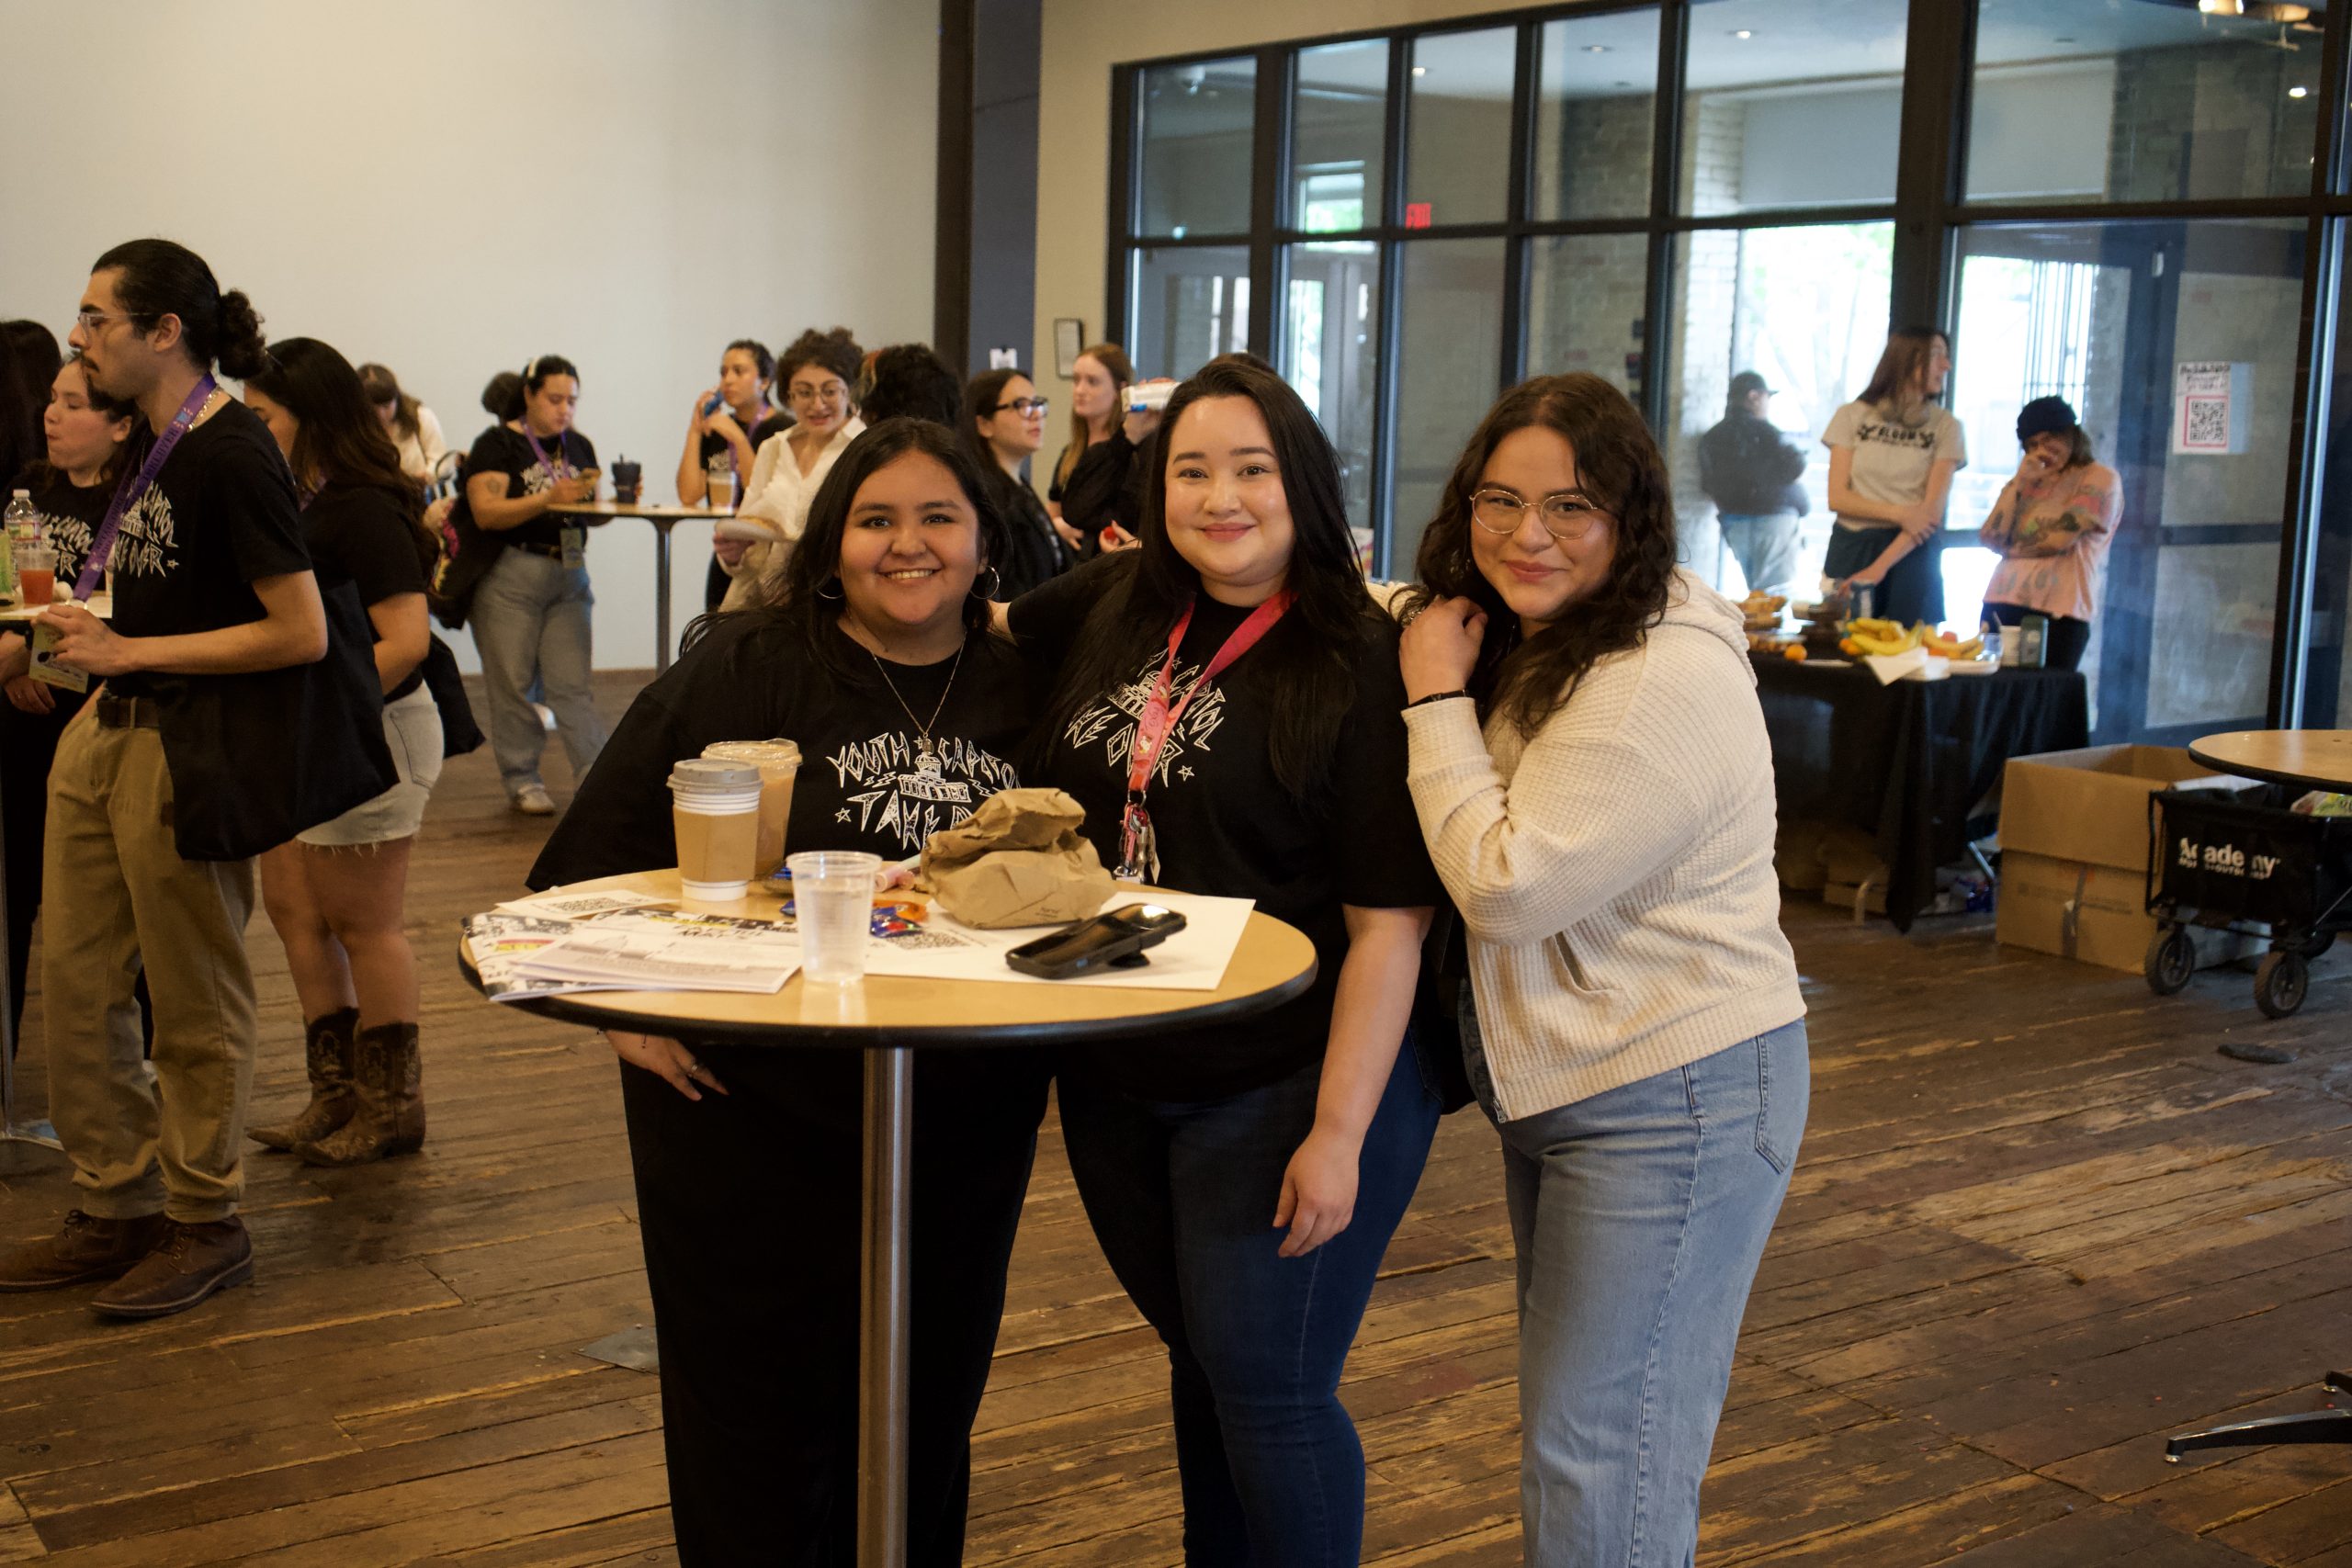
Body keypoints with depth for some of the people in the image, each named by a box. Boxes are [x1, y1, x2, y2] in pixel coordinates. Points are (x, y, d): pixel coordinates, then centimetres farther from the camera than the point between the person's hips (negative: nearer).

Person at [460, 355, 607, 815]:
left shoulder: (579, 446, 15)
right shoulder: (498, 444, -3)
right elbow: (486, 513, -14)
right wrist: (548, 498, -24)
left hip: (569, 574, 4)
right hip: (510, 575, -4)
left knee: (572, 682, -1)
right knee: (512, 683, 0)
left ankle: (595, 776, -5)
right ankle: (521, 780, 8)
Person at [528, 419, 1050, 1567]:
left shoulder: (1027, 687, 3)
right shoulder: (742, 671, -6)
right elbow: (599, 851, -5)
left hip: (965, 1122, 3)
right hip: (752, 1110, -3)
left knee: (927, 1405, 17)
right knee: (760, 1406, 9)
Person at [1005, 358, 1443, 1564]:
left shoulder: (1356, 666, -16)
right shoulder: (1116, 607, 1)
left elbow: (1389, 923, -18)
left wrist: (1338, 1133, -20)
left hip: (1280, 1090, -6)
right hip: (1115, 1081, 6)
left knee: (1265, 1386, 3)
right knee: (1200, 1358, 20)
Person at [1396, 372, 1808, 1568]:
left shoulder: (1667, 683, -25)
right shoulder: (1530, 646, 6)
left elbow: (1505, 885, -25)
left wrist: (1438, 697, -17)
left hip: (1673, 1104, -10)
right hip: (1555, 1086, 10)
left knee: (1598, 1465, -2)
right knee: (1574, 1429, 22)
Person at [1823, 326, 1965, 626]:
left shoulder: (1945, 427, 3)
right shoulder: (1852, 416, 5)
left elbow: (1933, 512, -6)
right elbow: (1837, 498, -1)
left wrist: (1879, 567, -17)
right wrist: (1899, 514, -15)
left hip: (1910, 554, 0)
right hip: (1850, 548, 0)